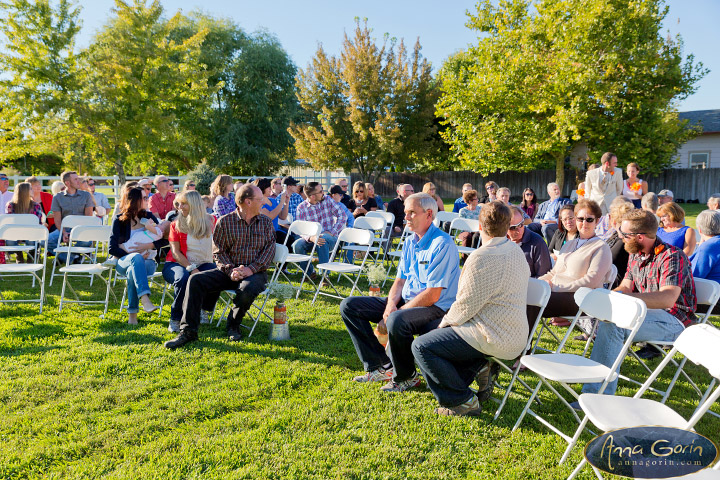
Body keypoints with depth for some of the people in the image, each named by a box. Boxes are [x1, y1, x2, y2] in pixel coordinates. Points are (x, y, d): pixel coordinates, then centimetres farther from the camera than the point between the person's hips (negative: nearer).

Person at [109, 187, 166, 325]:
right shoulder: (120, 220, 2)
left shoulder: (148, 217, 9)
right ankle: (145, 299, -55)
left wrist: (148, 245, -13)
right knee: (136, 258, -38)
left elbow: (164, 239, 4)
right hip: (124, 261, -1)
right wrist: (132, 254, -14)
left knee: (133, 271, -35)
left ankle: (132, 314, -32)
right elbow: (112, 248, -3)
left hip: (147, 261, 1)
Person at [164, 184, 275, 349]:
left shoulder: (266, 222, 7)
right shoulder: (225, 221, 3)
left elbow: (269, 249, -1)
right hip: (229, 270, 2)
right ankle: (188, 331, -12)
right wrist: (231, 270, -15)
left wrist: (251, 269, -16)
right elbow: (218, 251, 2)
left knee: (247, 289, -36)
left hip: (255, 272, -1)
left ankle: (233, 326, -4)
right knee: (196, 280, -19)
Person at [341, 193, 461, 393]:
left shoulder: (442, 244, -17)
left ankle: (406, 377, -11)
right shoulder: (409, 242, 11)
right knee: (349, 306, 1)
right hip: (406, 302, 9)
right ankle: (382, 366, 0)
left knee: (397, 321, -40)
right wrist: (390, 306, -10)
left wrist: (395, 314, -19)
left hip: (436, 309, -9)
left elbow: (433, 295, -21)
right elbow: (400, 280, 11)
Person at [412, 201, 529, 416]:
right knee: (438, 333, 22)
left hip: (496, 339, -10)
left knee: (421, 346, -7)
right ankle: (478, 365, 7)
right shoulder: (516, 252, 8)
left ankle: (464, 401, -2)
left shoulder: (482, 258, -23)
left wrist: (445, 322, 2)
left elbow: (466, 306, -20)